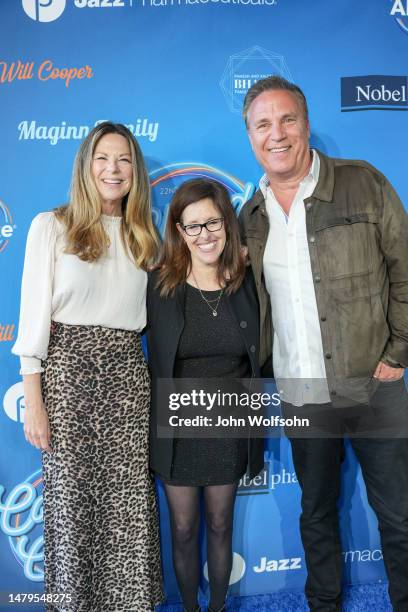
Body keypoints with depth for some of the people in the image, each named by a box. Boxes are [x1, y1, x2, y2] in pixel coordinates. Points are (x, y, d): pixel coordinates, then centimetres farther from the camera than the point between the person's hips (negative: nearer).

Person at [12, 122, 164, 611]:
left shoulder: (143, 237, 13)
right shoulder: (52, 226, 0)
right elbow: (34, 314, -4)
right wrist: (33, 401, -8)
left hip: (127, 373, 3)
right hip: (67, 368, -3)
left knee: (130, 501, 6)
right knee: (71, 498, 6)